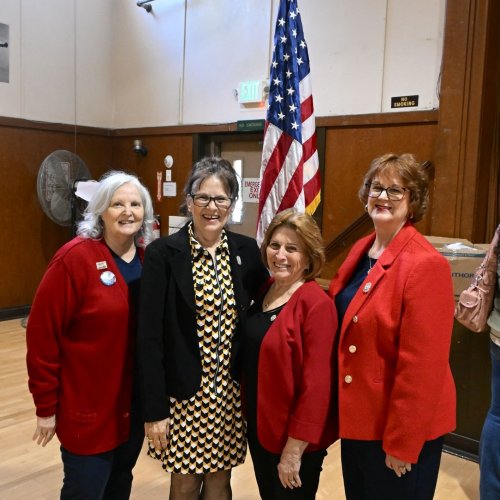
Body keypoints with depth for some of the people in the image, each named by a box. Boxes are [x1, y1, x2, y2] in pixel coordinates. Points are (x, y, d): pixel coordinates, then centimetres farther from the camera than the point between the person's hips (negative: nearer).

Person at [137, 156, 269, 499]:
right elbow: (150, 337, -11)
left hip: (233, 392, 3)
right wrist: (154, 409, -12)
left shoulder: (246, 250, 0)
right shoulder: (163, 253, -11)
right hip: (183, 393, -3)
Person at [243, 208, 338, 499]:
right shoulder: (264, 291, 3)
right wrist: (251, 416, 10)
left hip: (294, 437, -7)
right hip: (259, 425, 7)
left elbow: (316, 384, -21)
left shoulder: (316, 304, -21)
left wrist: (294, 449, -19)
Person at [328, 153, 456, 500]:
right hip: (359, 417, 8)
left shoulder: (426, 265, -21)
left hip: (400, 425, -8)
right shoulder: (361, 250, 4)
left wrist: (401, 443, -18)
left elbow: (422, 365, -22)